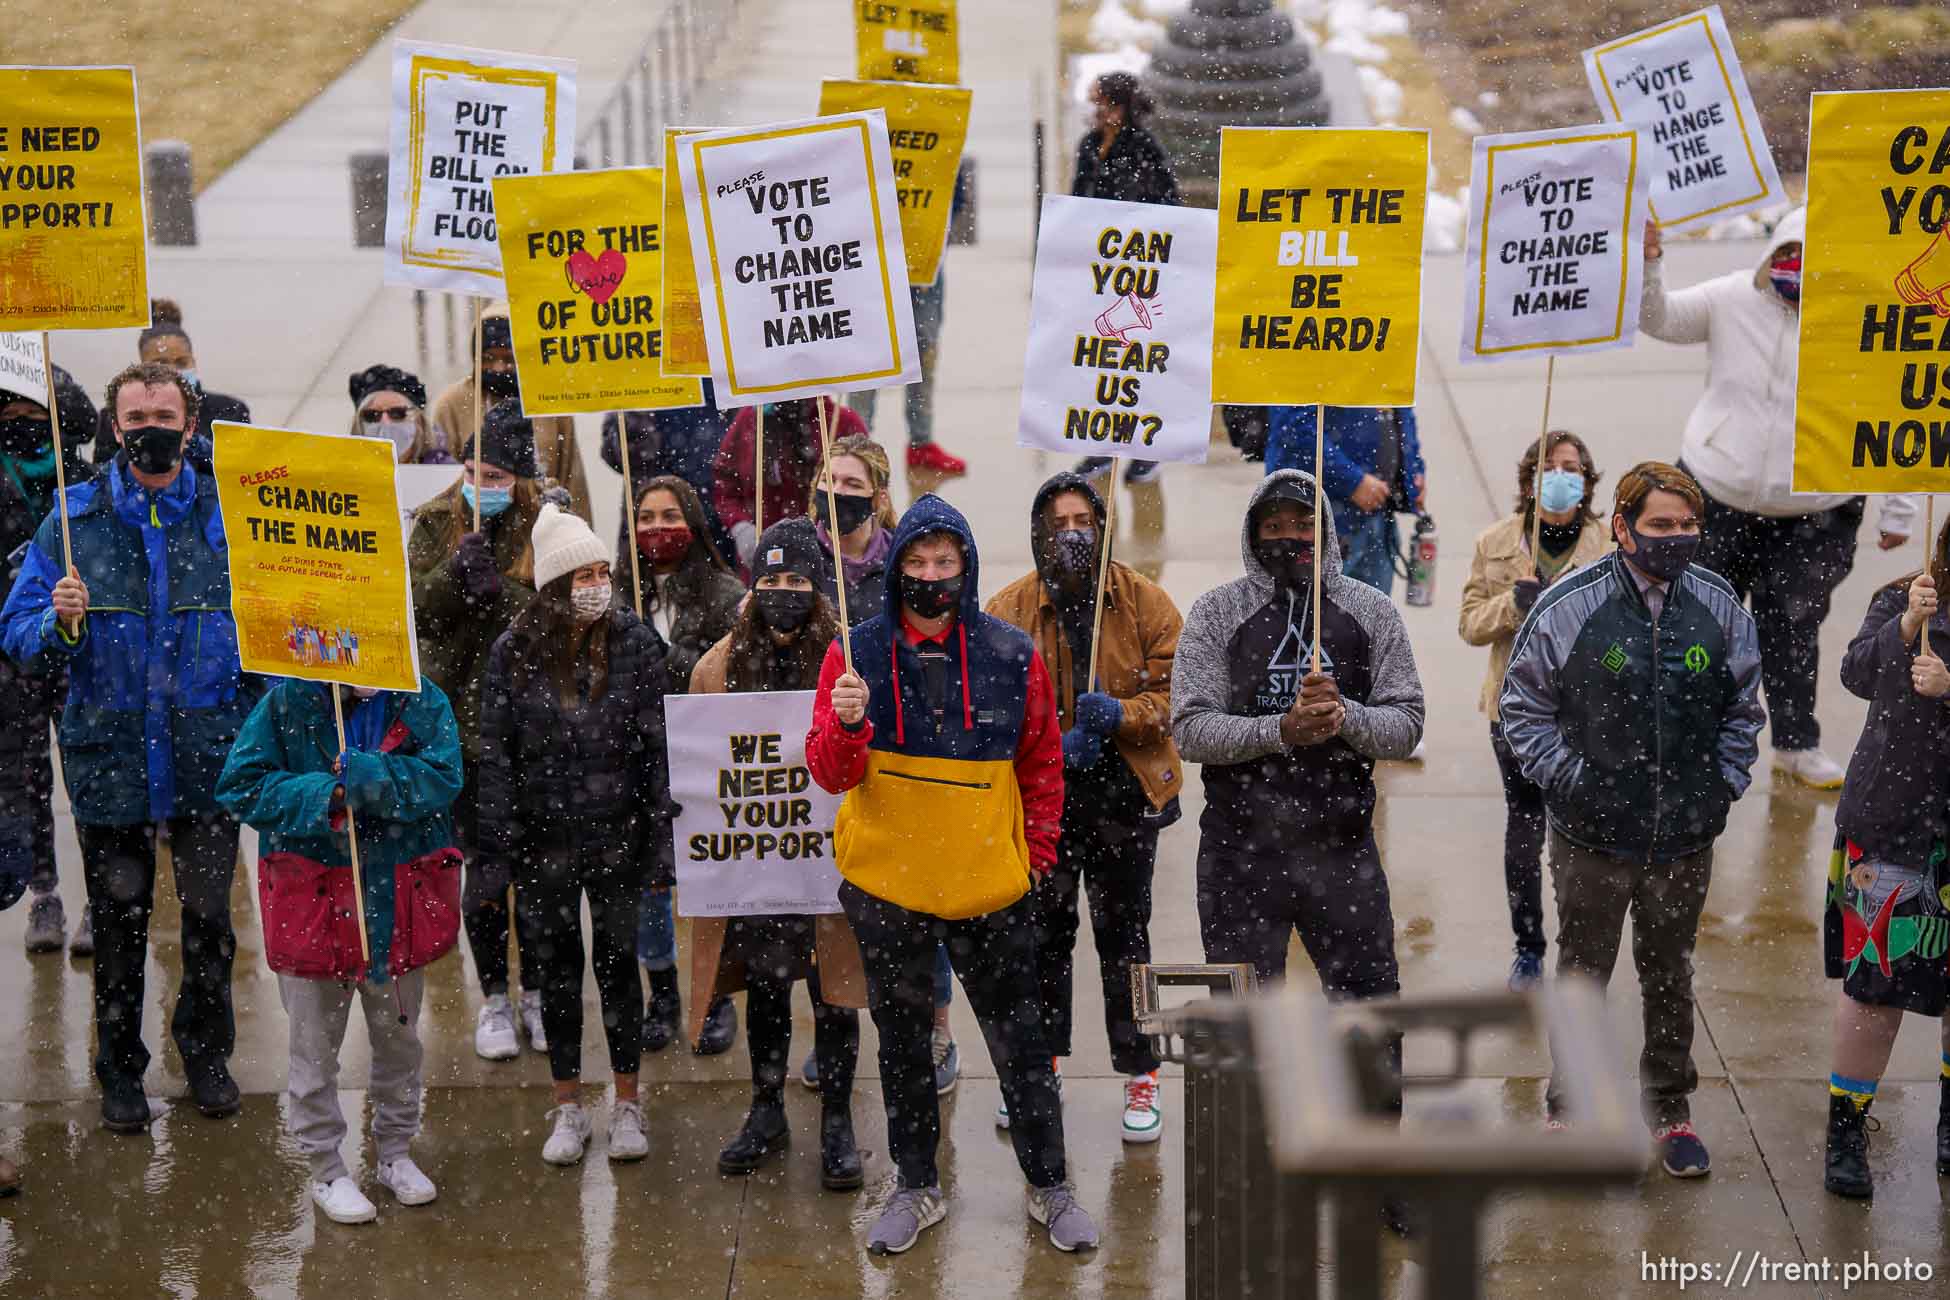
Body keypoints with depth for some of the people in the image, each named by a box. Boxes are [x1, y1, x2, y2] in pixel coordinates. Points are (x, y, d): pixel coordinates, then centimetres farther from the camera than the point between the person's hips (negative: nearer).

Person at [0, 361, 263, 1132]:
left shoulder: (227, 517, 1)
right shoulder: (74, 520, 0)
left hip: (208, 758, 0)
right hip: (110, 758, 0)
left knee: (209, 917, 9)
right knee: (119, 924, 10)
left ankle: (206, 1053, 30)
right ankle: (120, 1070, 26)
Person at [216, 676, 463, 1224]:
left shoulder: (422, 702, -5)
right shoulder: (287, 702, -9)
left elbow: (442, 778, -17)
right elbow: (240, 785, -9)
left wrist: (364, 774, -30)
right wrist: (319, 797, -22)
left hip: (398, 899, 2)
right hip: (312, 897, -2)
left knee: (398, 1035, 18)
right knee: (315, 1042, 7)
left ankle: (395, 1153, 36)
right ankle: (326, 1169, 22)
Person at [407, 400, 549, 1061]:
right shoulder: (436, 523, 5)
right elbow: (418, 612, -4)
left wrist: (497, 590, -20)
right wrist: (456, 570, -20)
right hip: (463, 715, 1)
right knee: (487, 867, 1)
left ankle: (537, 992, 21)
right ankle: (494, 998, 16)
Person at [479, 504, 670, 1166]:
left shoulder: (633, 642, -4)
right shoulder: (515, 652, -5)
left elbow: (655, 740, -2)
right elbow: (496, 750, -1)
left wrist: (659, 828, -6)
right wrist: (501, 835, -5)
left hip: (616, 834, 0)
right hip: (544, 840, 0)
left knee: (618, 963, 8)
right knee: (558, 968, 11)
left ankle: (627, 1105, 21)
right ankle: (568, 1107, 23)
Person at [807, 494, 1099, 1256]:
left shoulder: (1012, 657, -3)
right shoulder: (856, 655, -4)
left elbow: (1042, 764, 8)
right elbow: (830, 774, -8)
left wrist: (1037, 851, 5)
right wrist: (846, 724, -27)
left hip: (990, 885, -1)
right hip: (885, 883, 1)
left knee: (1019, 1041, 7)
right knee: (901, 1041, 13)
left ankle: (1049, 1186, 22)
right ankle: (917, 1188, 27)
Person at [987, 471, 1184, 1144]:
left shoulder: (1145, 602, -4)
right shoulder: (1008, 609, -3)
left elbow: (1176, 690, -5)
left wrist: (1121, 715, -23)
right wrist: (1053, 746, -21)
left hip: (1124, 793, -1)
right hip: (1042, 794, 1)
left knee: (1124, 933, 5)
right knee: (1043, 932, 10)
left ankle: (1140, 1076, 15)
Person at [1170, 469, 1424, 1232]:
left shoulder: (1370, 612, 3)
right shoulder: (1216, 614, -1)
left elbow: (1405, 723, 0)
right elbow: (1191, 729, -8)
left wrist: (1345, 718, -19)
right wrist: (1281, 729, -20)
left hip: (1341, 845, 1)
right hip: (1241, 848, -1)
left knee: (1371, 1005, 6)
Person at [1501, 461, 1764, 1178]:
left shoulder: (1719, 605, -2)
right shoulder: (1568, 606, -12)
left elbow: (1743, 707, 12)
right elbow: (1523, 706, -2)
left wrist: (1724, 784, 3)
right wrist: (1569, 781, -10)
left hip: (1685, 841, 3)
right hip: (1592, 838, -3)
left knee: (1670, 976, 18)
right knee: (1582, 976, 11)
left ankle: (1669, 1107, 34)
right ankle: (1570, 1110, 27)